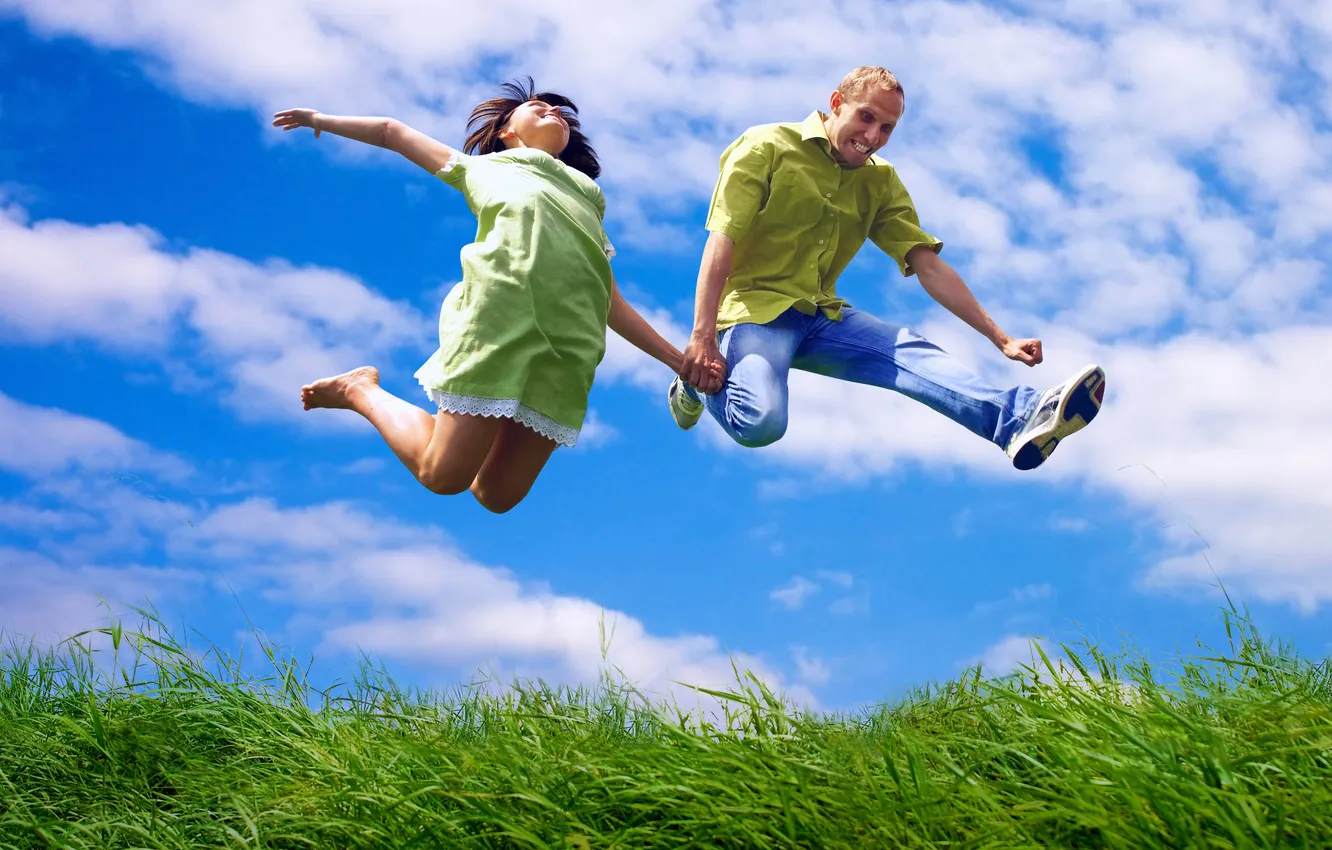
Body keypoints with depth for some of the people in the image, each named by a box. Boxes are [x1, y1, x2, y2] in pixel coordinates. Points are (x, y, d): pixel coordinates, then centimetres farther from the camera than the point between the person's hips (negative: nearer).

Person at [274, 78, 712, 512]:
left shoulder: (589, 197, 36)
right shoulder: (485, 167, 29)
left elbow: (610, 301, 30)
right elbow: (393, 132, 38)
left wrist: (676, 358, 23)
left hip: (571, 342, 3)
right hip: (501, 307, -3)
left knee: (498, 495, -2)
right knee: (443, 475, -5)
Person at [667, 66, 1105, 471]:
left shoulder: (881, 183, 12)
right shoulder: (767, 147, -4)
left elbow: (929, 266, 7)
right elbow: (721, 242, -12)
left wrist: (1001, 339, -3)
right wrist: (702, 338, -23)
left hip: (820, 316, 5)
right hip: (754, 308, -5)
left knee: (910, 350, -23)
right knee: (761, 423, -32)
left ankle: (1019, 419, -45)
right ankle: (698, 384, 0)